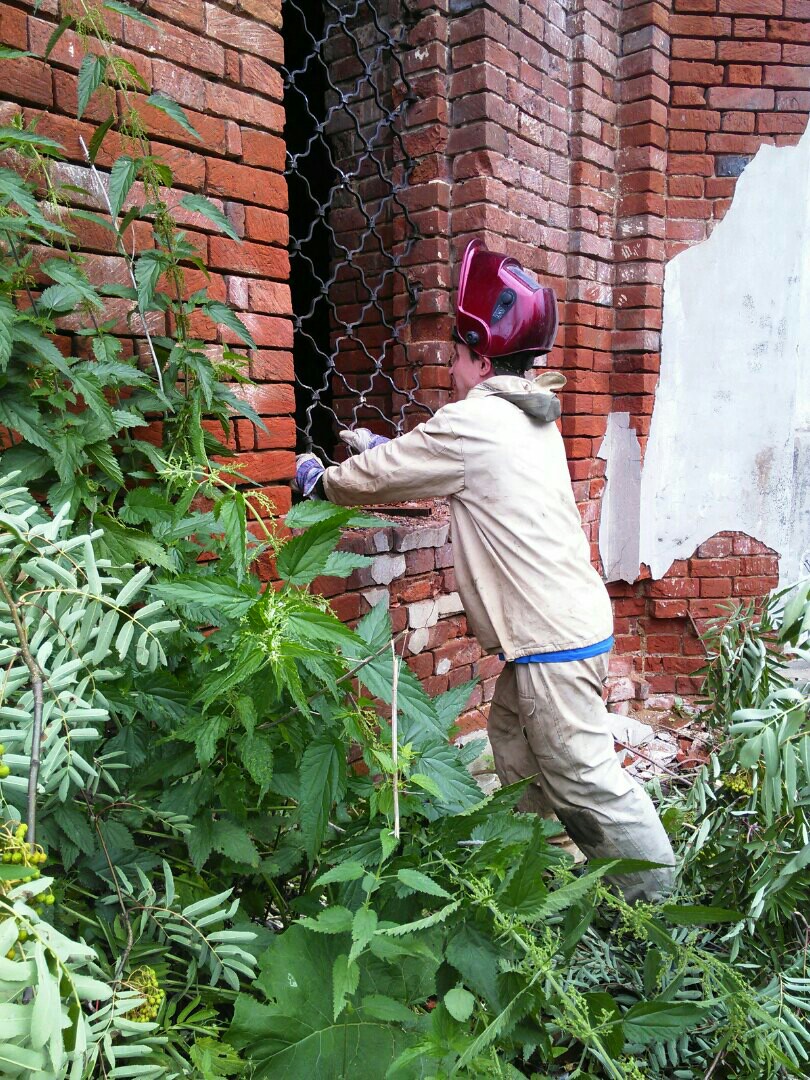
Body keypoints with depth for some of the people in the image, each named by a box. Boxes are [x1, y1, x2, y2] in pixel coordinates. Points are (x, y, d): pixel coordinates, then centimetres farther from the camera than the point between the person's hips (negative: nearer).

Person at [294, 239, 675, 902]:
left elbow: (378, 478, -3)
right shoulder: (528, 417, 14)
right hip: (572, 620, 10)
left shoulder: (474, 421, -14)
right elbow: (425, 463, 27)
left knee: (585, 781, -1)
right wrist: (376, 446, 32)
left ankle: (659, 903, 13)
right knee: (512, 737, 22)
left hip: (552, 639, -10)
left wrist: (319, 479, 15)